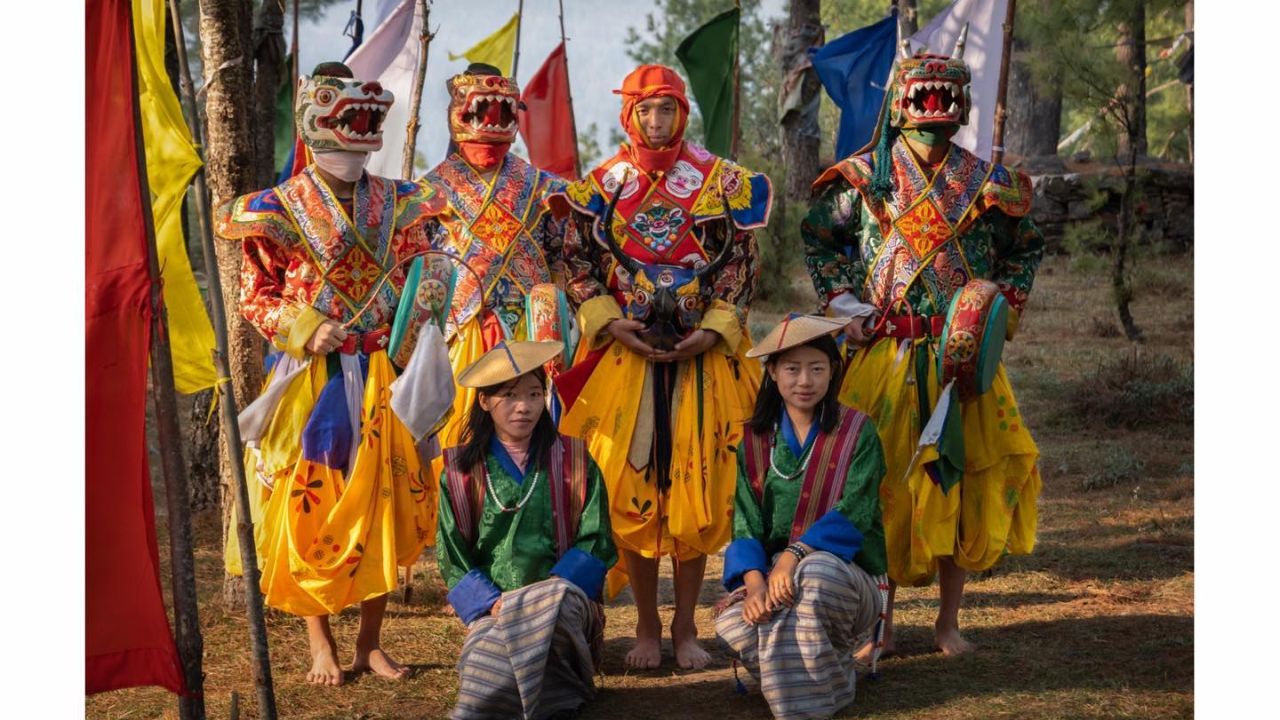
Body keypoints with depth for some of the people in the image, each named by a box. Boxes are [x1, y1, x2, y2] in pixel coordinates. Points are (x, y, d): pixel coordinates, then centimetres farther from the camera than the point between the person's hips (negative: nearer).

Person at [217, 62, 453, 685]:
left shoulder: (396, 204, 8)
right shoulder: (281, 208, 0)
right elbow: (256, 296, 2)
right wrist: (304, 331, -12)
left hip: (379, 377, 3)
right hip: (309, 377, -2)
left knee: (383, 503, 2)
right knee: (308, 503, 0)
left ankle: (370, 641, 14)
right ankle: (321, 644, 12)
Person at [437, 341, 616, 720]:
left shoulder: (575, 462, 8)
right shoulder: (461, 470, 9)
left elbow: (596, 545, 3)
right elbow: (453, 556, 7)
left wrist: (547, 593, -14)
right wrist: (492, 603, -12)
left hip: (564, 599, 0)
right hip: (493, 607, 0)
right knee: (488, 646, -36)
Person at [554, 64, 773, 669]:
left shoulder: (722, 181, 4)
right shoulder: (600, 185, 7)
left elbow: (740, 263, 3)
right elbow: (577, 263, 6)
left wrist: (713, 330, -10)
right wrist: (609, 323, -8)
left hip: (703, 354, 0)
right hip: (625, 352, 1)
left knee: (698, 484, 1)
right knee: (629, 484, 1)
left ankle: (685, 625, 13)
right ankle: (646, 624, 14)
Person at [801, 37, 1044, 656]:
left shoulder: (988, 185, 5)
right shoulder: (865, 179, 1)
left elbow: (1026, 247, 20)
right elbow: (817, 235, 16)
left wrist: (1005, 305, 5)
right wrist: (840, 298, 4)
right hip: (885, 360, -1)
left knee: (961, 482, 4)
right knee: (883, 486, 1)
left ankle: (949, 620, 17)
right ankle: (880, 620, 14)